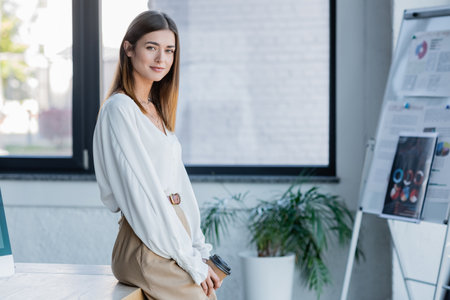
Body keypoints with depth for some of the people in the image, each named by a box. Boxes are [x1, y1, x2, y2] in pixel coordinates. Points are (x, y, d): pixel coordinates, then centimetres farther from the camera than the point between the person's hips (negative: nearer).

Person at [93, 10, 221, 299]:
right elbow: (141, 192, -14)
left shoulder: (156, 110, 17)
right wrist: (191, 262, -13)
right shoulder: (120, 108, -9)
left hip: (173, 240, 8)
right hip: (147, 250, -8)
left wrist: (199, 250, 6)